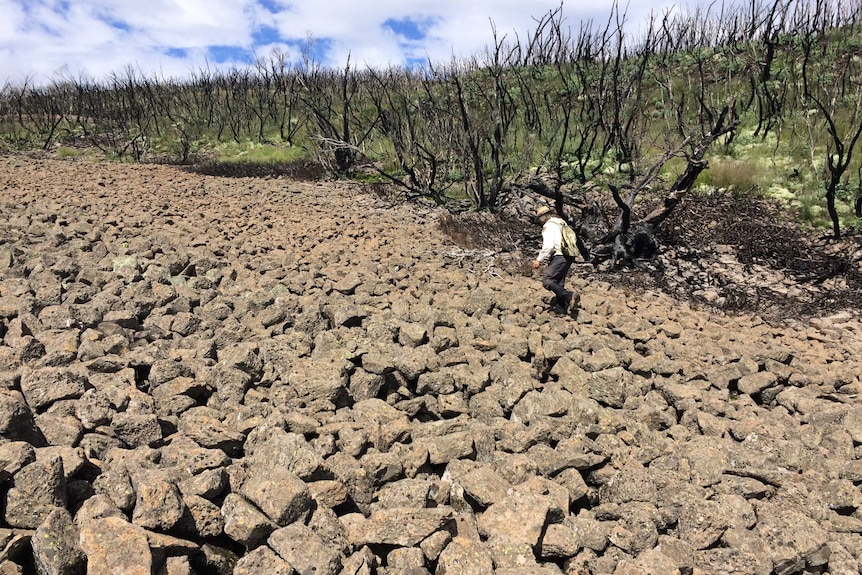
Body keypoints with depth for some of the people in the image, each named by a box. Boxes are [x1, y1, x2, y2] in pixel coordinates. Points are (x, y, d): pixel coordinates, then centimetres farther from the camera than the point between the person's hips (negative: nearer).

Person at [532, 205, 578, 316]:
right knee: (559, 285, 11)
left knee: (547, 281, -14)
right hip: (568, 257, 9)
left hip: (559, 257, -9)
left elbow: (548, 246, -16)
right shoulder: (561, 224, 22)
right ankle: (560, 310, 10)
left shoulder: (548, 225, -5)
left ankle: (569, 296, -22)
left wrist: (539, 259, -9)